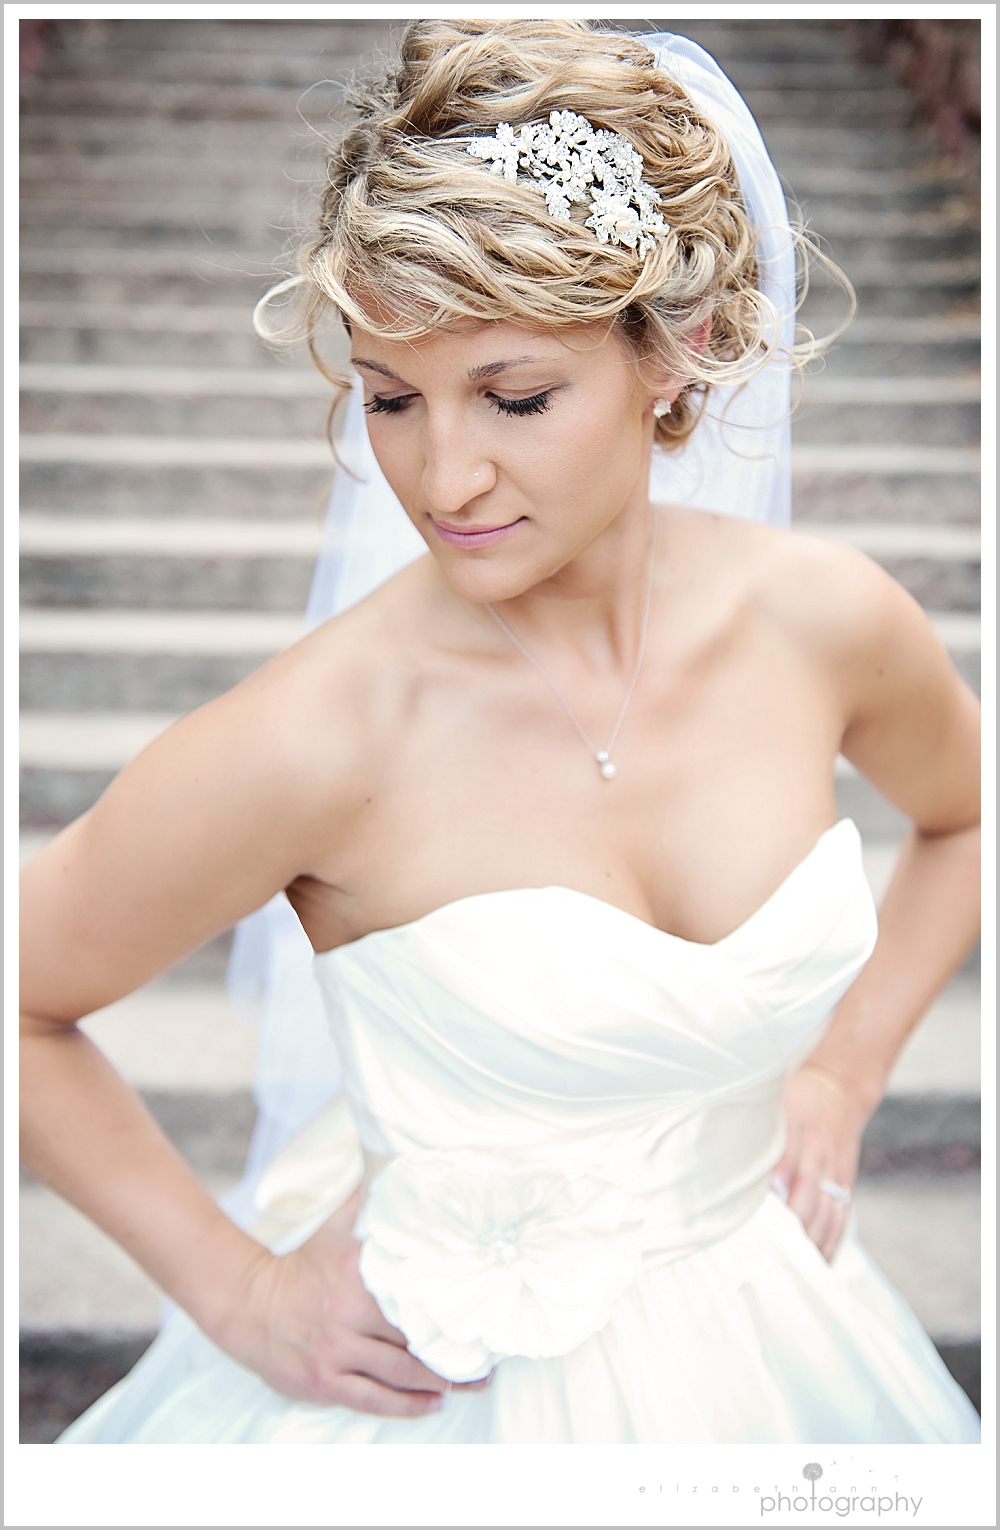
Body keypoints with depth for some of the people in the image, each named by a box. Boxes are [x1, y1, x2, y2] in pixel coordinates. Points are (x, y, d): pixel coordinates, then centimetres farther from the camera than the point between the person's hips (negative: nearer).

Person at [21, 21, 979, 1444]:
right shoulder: (312, 740, -28)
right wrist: (234, 1286, -10)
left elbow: (965, 820, 8)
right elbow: (26, 1011, -13)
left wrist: (844, 1073, 0)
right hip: (443, 1393, -4)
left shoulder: (825, 620, -15)